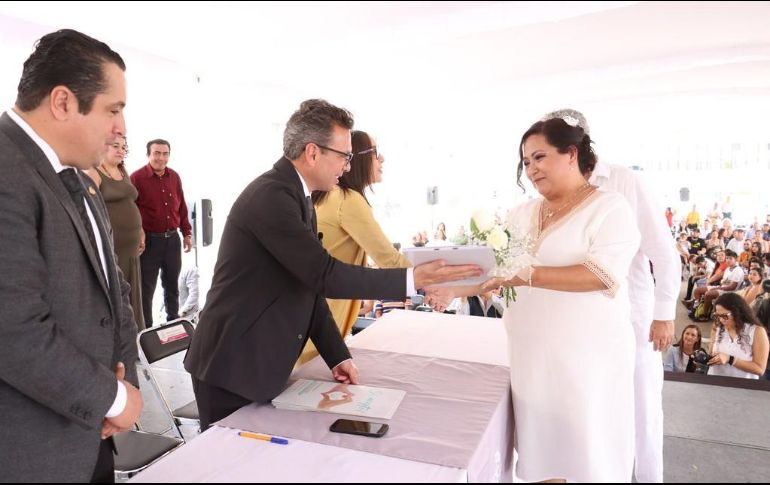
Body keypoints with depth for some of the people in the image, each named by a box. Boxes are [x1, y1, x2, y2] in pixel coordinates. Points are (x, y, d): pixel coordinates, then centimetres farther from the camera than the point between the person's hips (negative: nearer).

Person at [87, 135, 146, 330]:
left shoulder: (123, 172, 15)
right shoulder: (94, 174, -7)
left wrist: (140, 232, 18)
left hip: (130, 244, 7)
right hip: (110, 243, -7)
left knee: (130, 293, 13)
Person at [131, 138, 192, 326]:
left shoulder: (174, 177, 8)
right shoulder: (137, 177, -8)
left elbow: (182, 207, 13)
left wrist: (187, 233, 12)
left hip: (173, 238, 5)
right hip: (149, 240, -5)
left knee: (172, 284, 17)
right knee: (146, 287, 5)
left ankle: (173, 321, 32)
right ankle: (146, 328, 17)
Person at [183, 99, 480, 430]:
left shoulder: (298, 197, 10)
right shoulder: (271, 194, -21)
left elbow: (308, 287, 11)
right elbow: (324, 275, -27)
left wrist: (337, 356, 7)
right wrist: (412, 279, -22)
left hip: (262, 366, 9)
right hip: (232, 366, -9)